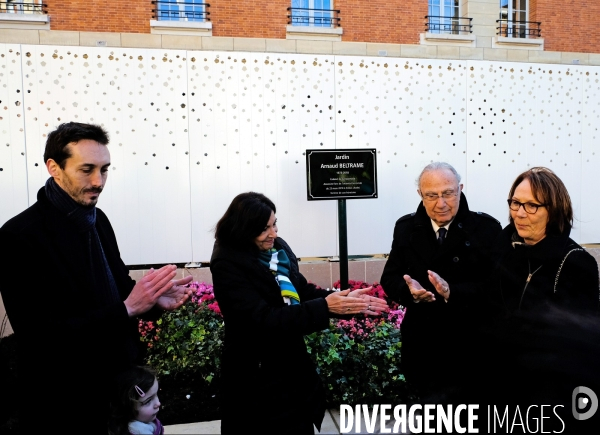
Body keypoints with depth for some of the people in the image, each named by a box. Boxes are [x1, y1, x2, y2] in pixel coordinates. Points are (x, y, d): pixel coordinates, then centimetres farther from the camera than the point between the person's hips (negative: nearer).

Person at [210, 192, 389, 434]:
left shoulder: (278, 247, -2)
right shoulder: (228, 265, -22)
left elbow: (302, 291, 6)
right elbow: (264, 320, -28)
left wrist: (342, 299, -11)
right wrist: (325, 307, -31)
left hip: (293, 362, 7)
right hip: (259, 375, -6)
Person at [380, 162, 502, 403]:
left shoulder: (486, 228, -8)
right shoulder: (406, 227, 2)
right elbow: (389, 278, 2)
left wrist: (452, 292, -29)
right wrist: (410, 290, -20)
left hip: (471, 349, -2)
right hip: (422, 348, 3)